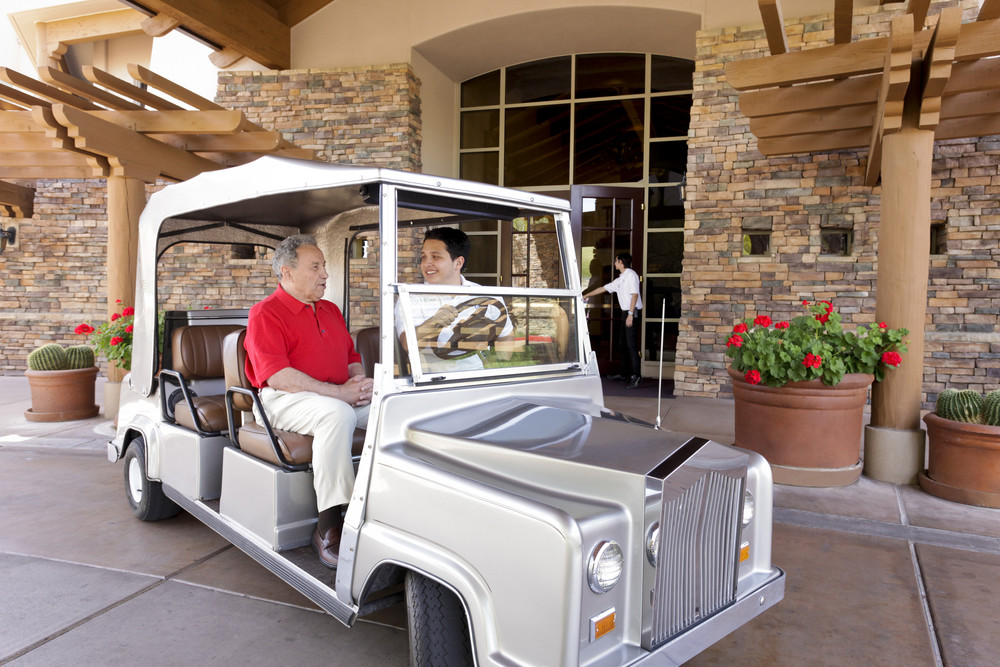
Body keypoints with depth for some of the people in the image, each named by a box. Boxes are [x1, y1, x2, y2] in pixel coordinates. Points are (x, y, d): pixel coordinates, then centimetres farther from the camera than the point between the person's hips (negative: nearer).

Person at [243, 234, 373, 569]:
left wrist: (359, 381, -3)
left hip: (341, 398, 7)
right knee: (337, 414, -38)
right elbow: (277, 376, -16)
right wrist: (338, 392, -21)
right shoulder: (265, 313, -3)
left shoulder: (331, 310, 21)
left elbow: (353, 356, 23)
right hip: (288, 400, -7)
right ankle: (329, 526, -34)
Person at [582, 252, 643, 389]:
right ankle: (624, 374, 17)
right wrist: (585, 296, 30)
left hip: (633, 312, -9)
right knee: (624, 345, 11)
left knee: (631, 345, -12)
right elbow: (603, 288, 26)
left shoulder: (631, 275, -8)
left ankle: (636, 376, -11)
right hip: (625, 313, 9)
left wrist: (630, 314, -22)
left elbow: (635, 294, -16)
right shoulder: (619, 279, 20)